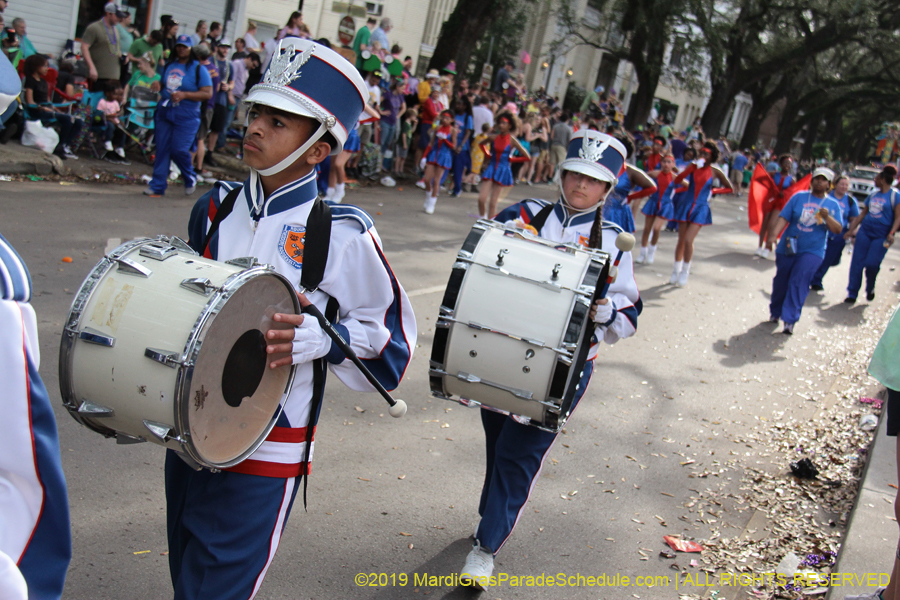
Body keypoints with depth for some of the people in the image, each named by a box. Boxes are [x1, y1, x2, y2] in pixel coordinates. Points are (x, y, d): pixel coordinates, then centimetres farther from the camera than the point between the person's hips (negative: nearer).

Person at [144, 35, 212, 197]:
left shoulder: (198, 69, -2)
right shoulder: (169, 66, 14)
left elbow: (207, 93, -10)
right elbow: (161, 84, 30)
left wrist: (185, 95, -16)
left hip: (186, 117, -5)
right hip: (165, 113, 5)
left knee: (178, 150, -10)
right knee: (162, 149, 3)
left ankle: (190, 179, 17)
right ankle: (158, 185, 9)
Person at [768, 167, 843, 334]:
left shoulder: (833, 205, 5)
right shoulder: (799, 197, 4)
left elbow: (837, 230, -1)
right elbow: (784, 218, -2)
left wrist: (827, 217, -19)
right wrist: (774, 235, -16)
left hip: (812, 252, -1)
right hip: (788, 248, 1)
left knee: (798, 282, -12)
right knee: (781, 281, 9)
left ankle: (790, 319, -11)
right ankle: (775, 312, 29)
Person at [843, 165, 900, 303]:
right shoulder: (873, 195, 13)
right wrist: (851, 230, 16)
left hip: (881, 236, -5)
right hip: (864, 232, 5)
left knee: (872, 264, -11)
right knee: (857, 262, 0)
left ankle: (870, 289, 18)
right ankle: (852, 293, 6)